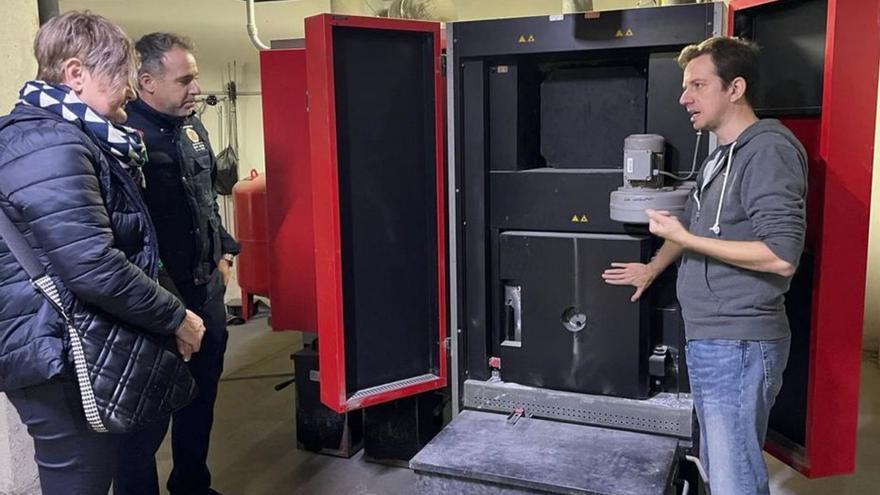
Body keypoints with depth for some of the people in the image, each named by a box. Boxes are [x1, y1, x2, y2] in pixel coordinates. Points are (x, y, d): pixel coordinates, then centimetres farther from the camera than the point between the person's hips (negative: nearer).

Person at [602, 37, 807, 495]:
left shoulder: (767, 150, -14)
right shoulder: (720, 157, 16)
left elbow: (781, 256, -23)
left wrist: (685, 238, -16)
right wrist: (652, 269, 41)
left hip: (738, 345, -9)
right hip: (708, 339, 10)